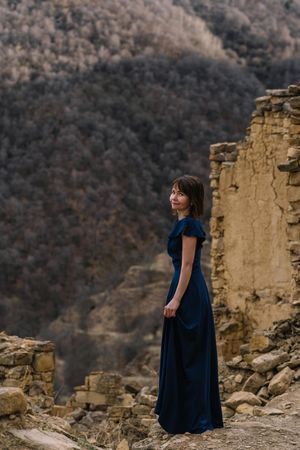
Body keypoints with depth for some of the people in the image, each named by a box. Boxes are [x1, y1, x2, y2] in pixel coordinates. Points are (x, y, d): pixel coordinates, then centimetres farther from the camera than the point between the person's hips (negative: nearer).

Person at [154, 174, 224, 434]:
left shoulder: (188, 224, -13)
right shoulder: (187, 223, 16)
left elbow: (187, 264, -18)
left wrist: (176, 299, -20)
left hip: (188, 294, -10)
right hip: (192, 292, 10)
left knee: (185, 354, -4)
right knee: (194, 354, 13)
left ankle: (189, 419, 2)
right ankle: (203, 416, 20)